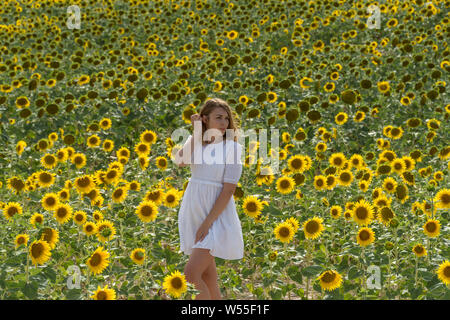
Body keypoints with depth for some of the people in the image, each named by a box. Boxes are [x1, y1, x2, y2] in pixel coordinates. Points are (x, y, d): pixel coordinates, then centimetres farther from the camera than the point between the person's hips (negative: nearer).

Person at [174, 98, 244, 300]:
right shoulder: (196, 142, 6)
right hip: (193, 214, 6)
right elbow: (180, 161, -15)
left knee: (191, 274, -16)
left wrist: (208, 222, -16)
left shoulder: (232, 147, -8)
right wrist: (196, 133, -15)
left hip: (216, 217, -5)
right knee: (207, 277, 13)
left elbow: (228, 190, -12)